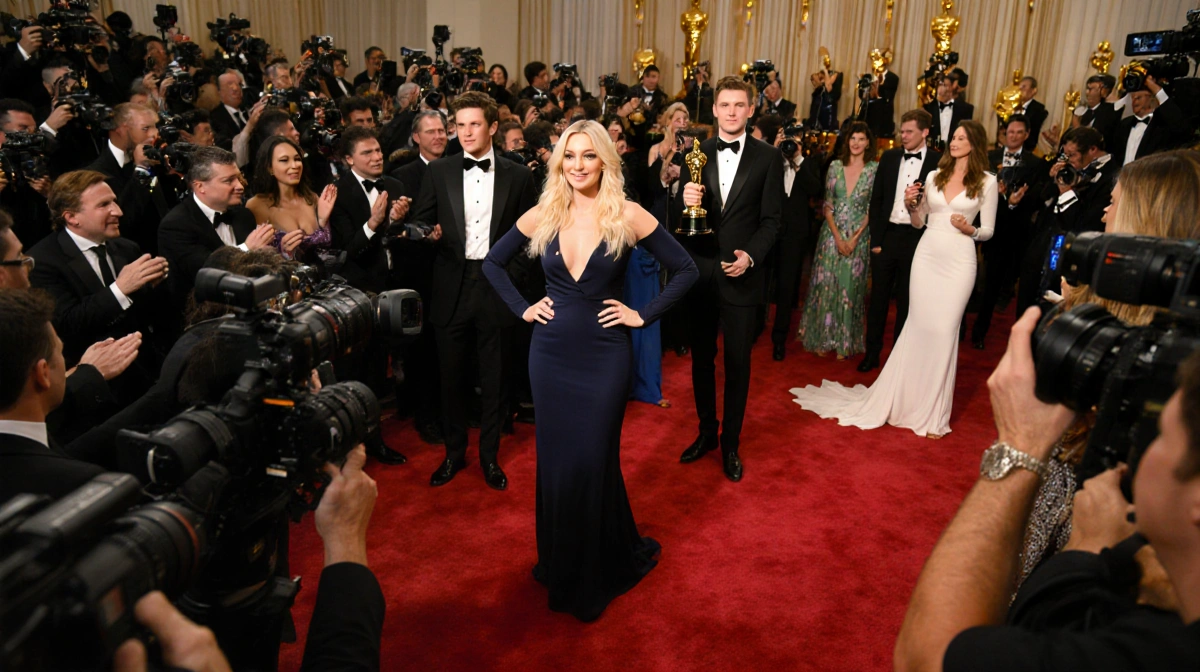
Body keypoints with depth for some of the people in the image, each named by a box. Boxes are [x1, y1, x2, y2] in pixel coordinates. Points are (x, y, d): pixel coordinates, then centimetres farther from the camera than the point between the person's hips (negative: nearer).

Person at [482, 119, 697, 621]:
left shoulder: (628, 217, -8)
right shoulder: (542, 216, 0)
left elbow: (686, 270, -3)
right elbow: (493, 264, 14)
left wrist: (643, 316, -7)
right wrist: (522, 308, 3)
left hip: (604, 356, -3)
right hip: (551, 354, 3)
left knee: (593, 462, 5)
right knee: (554, 460, 12)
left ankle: (598, 572, 28)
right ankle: (560, 562, 34)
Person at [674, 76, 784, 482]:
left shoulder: (768, 157, -1)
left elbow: (771, 219, -3)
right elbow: (678, 216, 1)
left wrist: (750, 256, -18)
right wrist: (685, 201, -21)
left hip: (741, 275, -2)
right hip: (699, 271, 2)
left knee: (738, 363, 6)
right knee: (701, 357, 14)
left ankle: (731, 444, 21)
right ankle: (706, 431, 31)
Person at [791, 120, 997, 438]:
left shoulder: (987, 181, 1)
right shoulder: (934, 176, 9)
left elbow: (988, 230, 3)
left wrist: (968, 229, -17)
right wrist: (910, 205, -5)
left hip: (959, 260, -3)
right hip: (927, 254, 3)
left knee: (944, 331, -2)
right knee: (918, 326, 4)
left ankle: (933, 412, 11)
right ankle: (906, 398, 18)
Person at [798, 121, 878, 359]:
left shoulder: (874, 169, -2)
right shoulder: (835, 166, 2)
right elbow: (827, 205, 1)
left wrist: (854, 238, -11)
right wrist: (837, 237, -9)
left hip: (858, 237, -1)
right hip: (831, 234, 1)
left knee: (850, 286, 4)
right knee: (825, 284, 3)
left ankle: (845, 342, 17)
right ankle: (823, 338, 16)